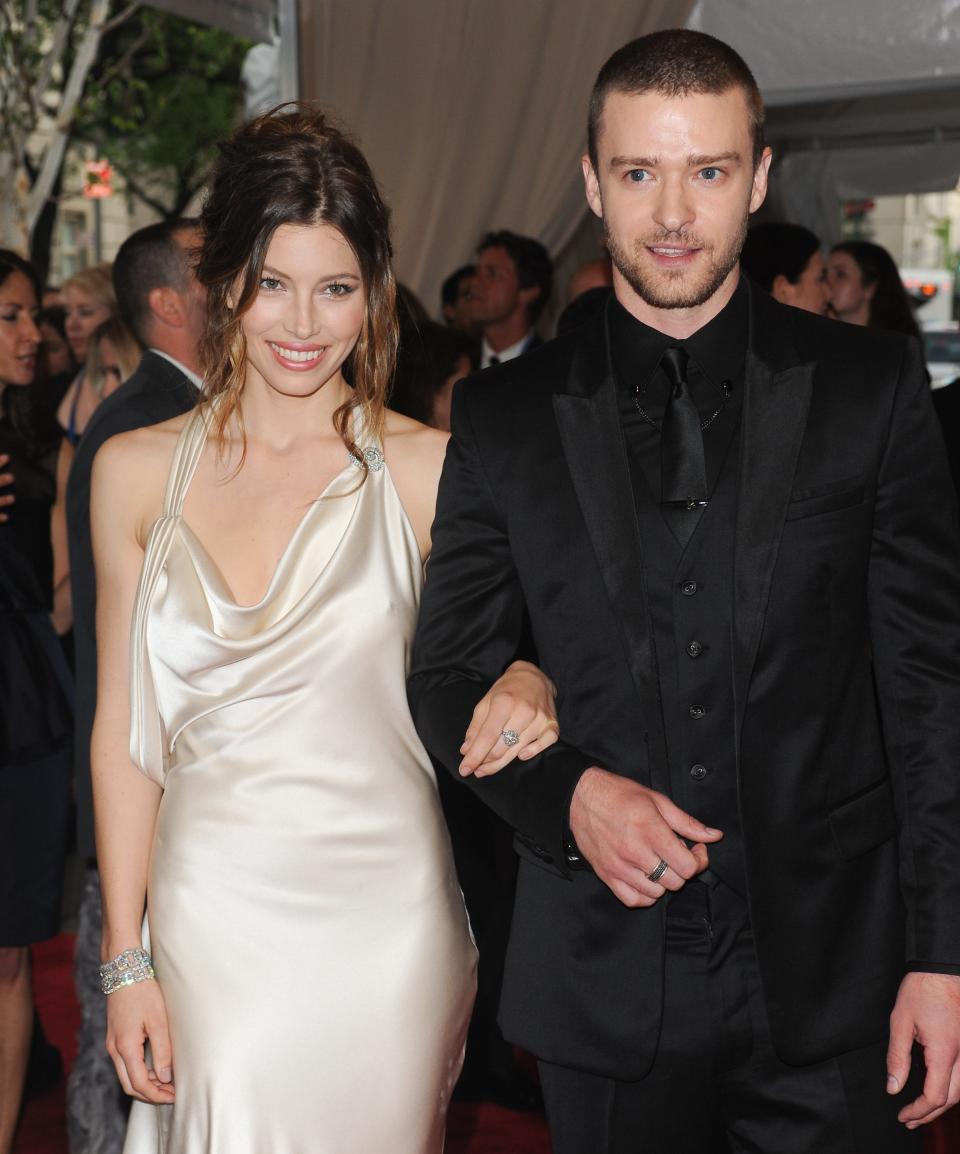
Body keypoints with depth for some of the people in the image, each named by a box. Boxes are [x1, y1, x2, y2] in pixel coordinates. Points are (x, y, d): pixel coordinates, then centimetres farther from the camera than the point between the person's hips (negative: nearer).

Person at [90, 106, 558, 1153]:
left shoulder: (428, 469, -4)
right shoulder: (135, 472, 2)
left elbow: (496, 656, 5)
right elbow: (123, 732, 5)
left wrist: (529, 683, -20)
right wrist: (125, 962, 3)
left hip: (380, 920, -1)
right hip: (207, 919, 2)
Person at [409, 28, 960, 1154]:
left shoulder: (870, 386, 0)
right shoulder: (505, 416, 2)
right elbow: (448, 675, 6)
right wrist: (567, 791, -13)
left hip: (833, 977, 0)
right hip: (606, 983, 1)